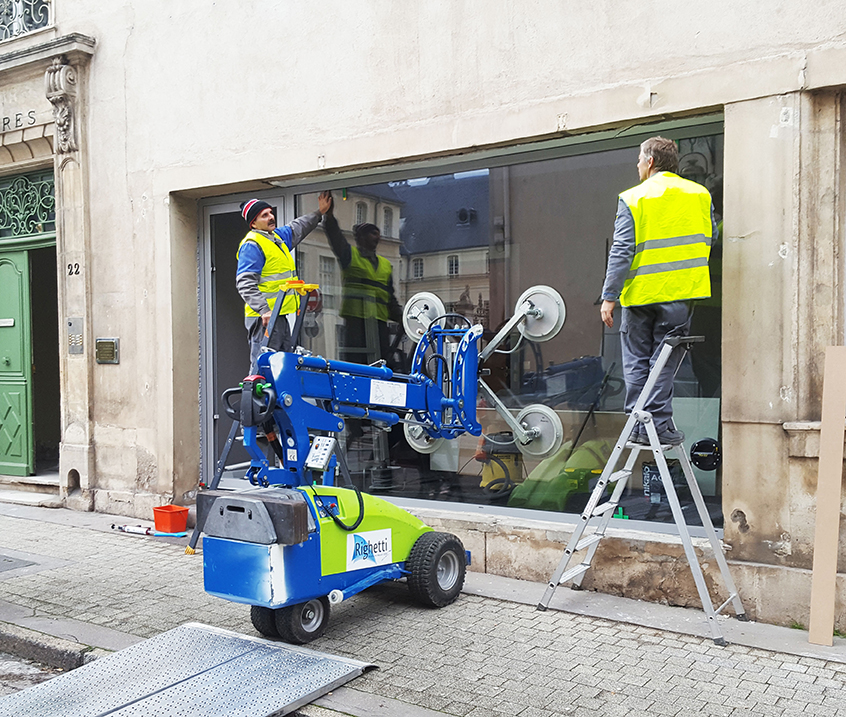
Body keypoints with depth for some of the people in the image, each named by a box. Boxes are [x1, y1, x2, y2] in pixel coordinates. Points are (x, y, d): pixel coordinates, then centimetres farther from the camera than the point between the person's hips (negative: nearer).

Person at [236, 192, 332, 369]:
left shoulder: (278, 236, 17)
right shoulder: (251, 245, -11)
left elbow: (297, 229, 40)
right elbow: (245, 284, -20)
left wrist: (319, 213, 42)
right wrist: (264, 310, -30)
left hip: (281, 315, 10)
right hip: (265, 317, -10)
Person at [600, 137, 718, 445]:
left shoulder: (632, 199, -3)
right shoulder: (700, 194, 7)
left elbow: (621, 250, -9)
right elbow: (709, 238, 17)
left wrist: (609, 296, -8)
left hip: (640, 292, -2)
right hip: (680, 292, 2)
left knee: (636, 362, 8)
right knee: (664, 361, 7)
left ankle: (638, 425, 9)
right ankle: (659, 425, 4)